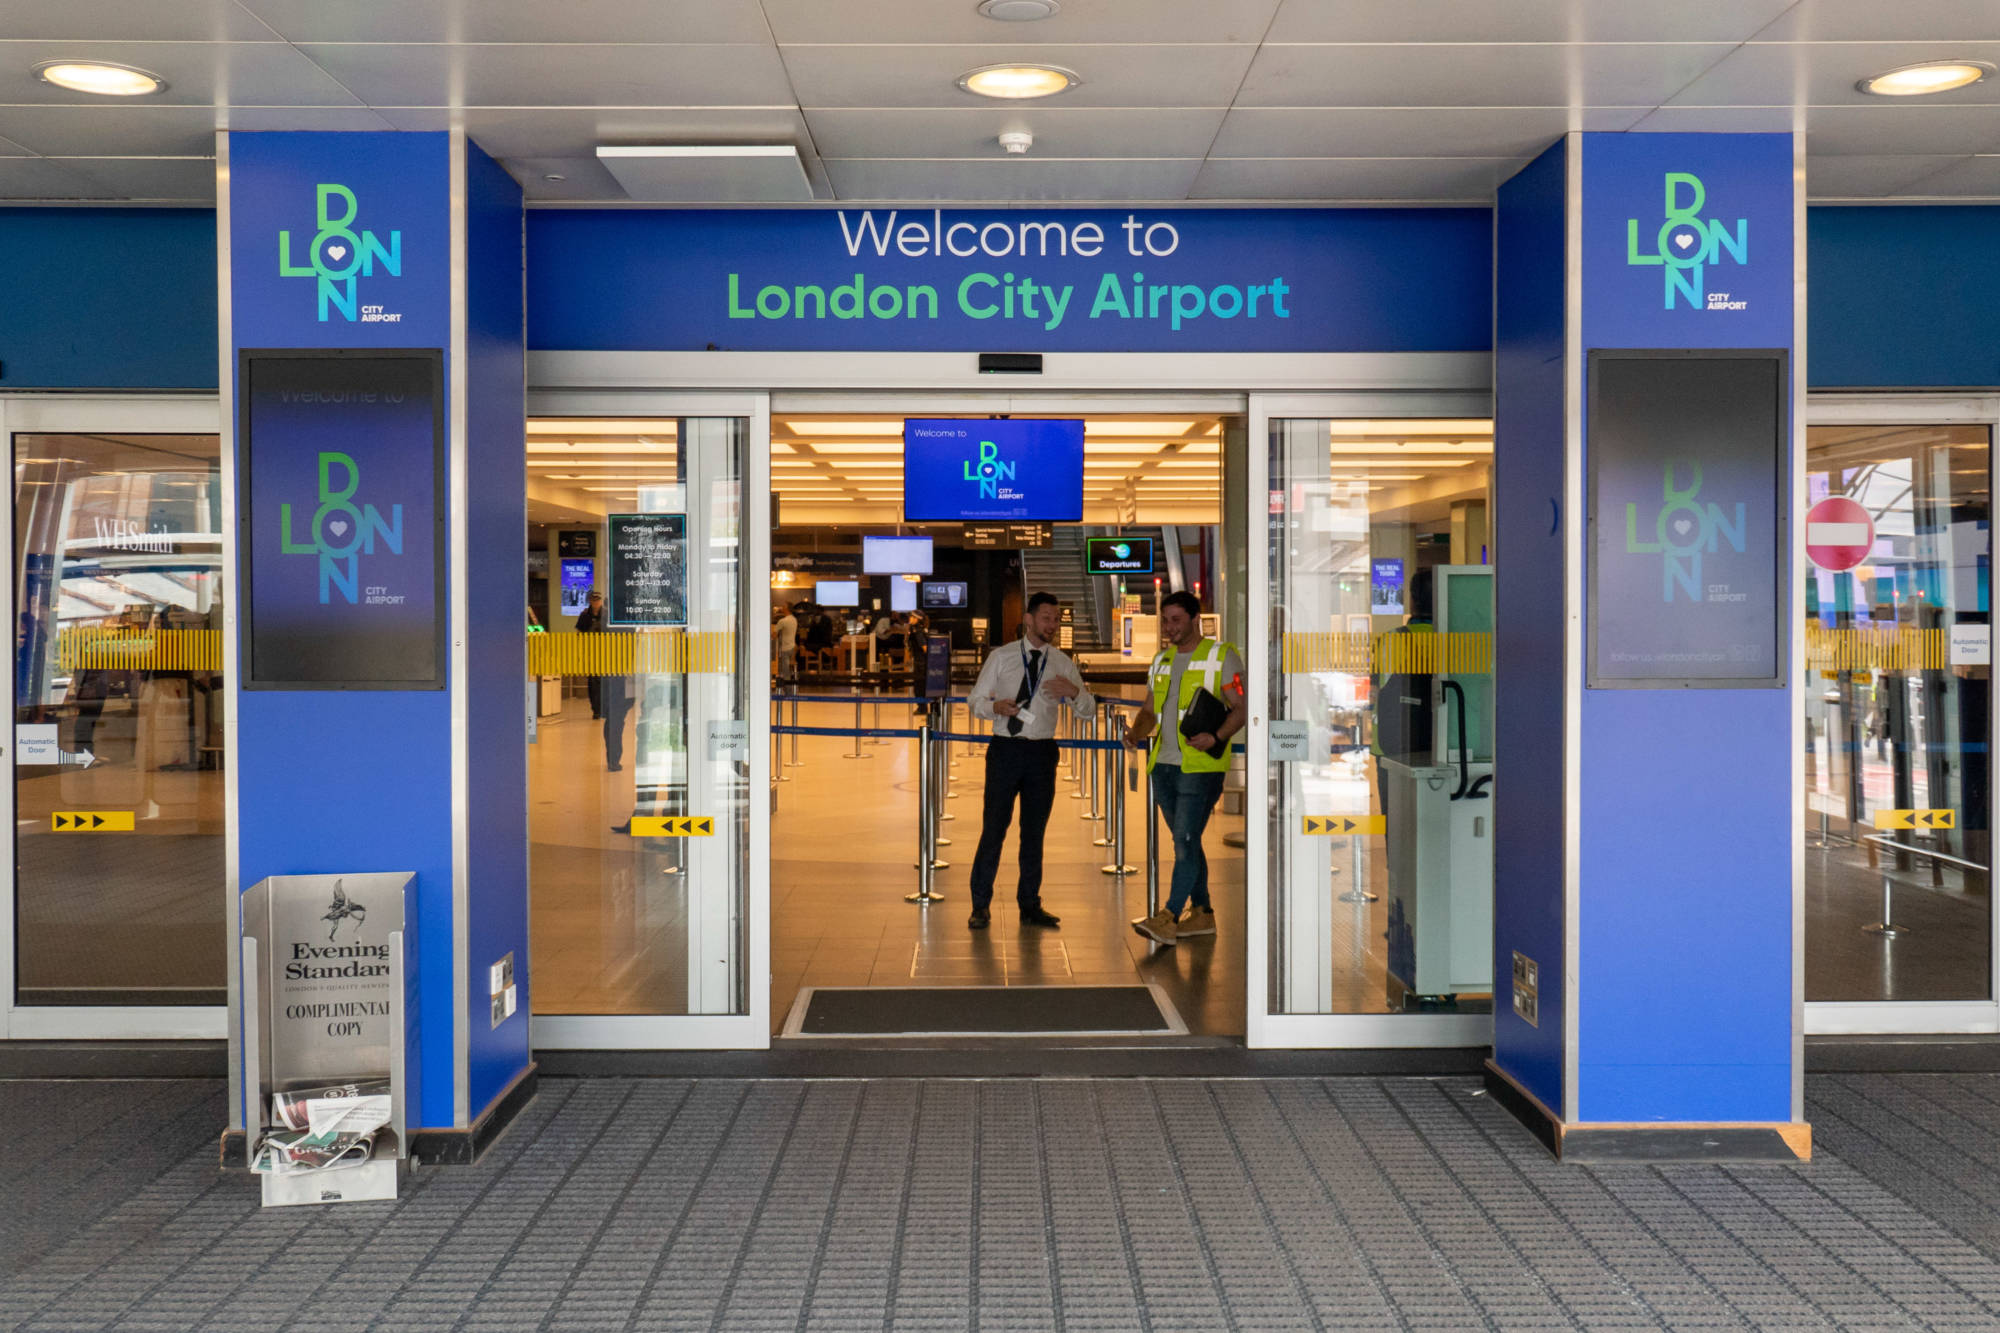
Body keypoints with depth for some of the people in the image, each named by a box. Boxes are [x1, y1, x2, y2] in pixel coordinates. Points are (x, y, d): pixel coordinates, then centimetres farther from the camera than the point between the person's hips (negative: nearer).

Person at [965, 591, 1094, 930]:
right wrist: (995, 706, -18)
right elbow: (975, 699, 4)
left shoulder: (1062, 663, 7)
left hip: (1042, 752, 2)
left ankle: (1030, 905, 19)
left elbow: (1087, 709, 7)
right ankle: (981, 905, 7)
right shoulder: (1001, 657, 3)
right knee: (993, 828, -2)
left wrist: (1073, 692, -15)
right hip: (1005, 749, -2)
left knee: (1035, 831, 9)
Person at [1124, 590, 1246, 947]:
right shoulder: (1161, 660, 17)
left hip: (1201, 766, -7)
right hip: (1164, 765, 7)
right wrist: (1136, 732, -1)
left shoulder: (1222, 656, -2)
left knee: (1185, 839, -12)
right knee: (1185, 841, 11)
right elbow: (1150, 710, 21)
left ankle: (1168, 918, -13)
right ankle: (1201, 912, 21)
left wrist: (1215, 737, -22)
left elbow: (1241, 707, -6)